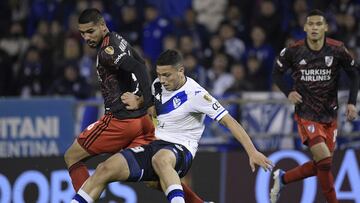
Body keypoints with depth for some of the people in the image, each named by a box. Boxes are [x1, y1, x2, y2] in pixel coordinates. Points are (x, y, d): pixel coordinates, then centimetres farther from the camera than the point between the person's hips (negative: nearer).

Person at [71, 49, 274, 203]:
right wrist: (137, 104, 6)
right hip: (155, 145, 7)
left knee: (160, 159, -44)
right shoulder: (159, 85, 9)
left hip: (179, 150, -7)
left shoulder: (195, 94, -13)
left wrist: (253, 152, -22)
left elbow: (229, 121, -15)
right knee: (106, 168, -15)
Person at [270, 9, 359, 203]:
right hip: (306, 113, -3)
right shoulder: (293, 51, -10)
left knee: (320, 165, 7)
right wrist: (289, 92, -9)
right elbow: (277, 72, 7)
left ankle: (282, 178, 31)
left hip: (329, 114, 3)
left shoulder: (337, 50, -8)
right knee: (324, 159, -19)